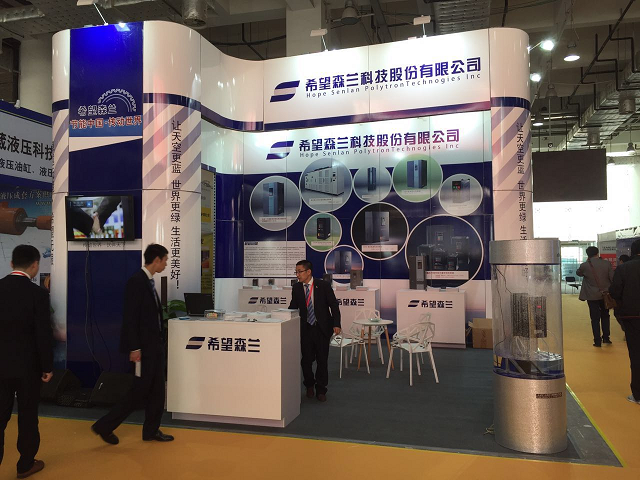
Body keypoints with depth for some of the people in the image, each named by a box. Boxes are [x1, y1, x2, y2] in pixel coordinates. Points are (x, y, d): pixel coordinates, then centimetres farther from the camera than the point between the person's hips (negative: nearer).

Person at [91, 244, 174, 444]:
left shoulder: (149, 281, 11)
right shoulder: (137, 281, -17)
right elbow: (130, 317, -21)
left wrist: (158, 342, 18)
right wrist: (134, 348, -21)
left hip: (154, 345, 9)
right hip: (143, 347, -9)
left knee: (156, 390, 13)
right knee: (140, 390, -1)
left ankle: (151, 430, 24)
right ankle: (105, 426, 13)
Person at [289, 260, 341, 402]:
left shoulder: (323, 285, -8)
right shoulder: (296, 288, 2)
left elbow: (334, 305, -6)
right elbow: (293, 307, 12)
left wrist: (336, 324, -13)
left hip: (322, 328, -2)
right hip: (305, 328, 3)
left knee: (322, 360, 3)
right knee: (306, 359, 7)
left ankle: (321, 390, 17)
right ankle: (309, 385, 31)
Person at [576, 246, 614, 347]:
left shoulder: (585, 265, -12)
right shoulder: (606, 263, -8)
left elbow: (578, 273, 8)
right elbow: (613, 278, -4)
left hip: (592, 296, -2)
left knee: (595, 318, 5)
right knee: (605, 316, 20)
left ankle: (597, 341, 7)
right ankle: (606, 337, 23)